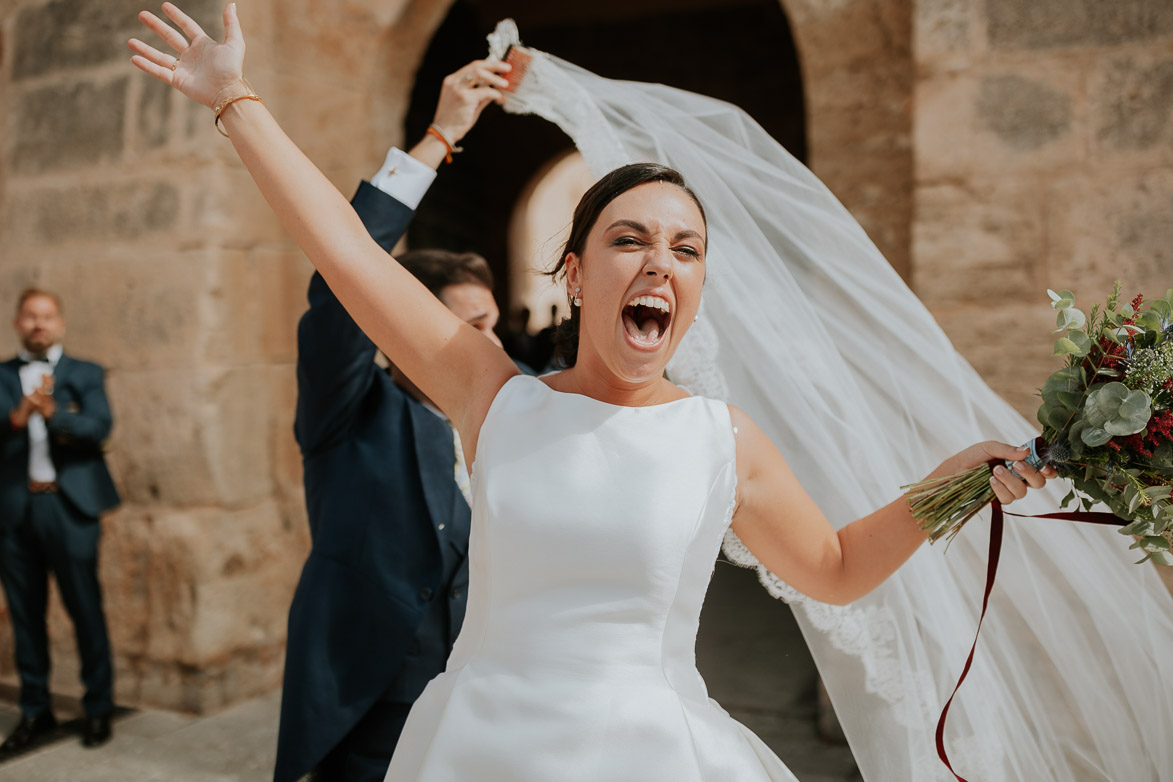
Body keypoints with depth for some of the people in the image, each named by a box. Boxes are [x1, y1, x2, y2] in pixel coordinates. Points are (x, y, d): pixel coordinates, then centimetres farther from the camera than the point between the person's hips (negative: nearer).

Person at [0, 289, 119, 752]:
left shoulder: (85, 374, 8)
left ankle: (98, 708, 12)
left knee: (86, 609, 1)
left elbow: (100, 427, -7)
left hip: (69, 507, -2)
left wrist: (53, 413, -23)